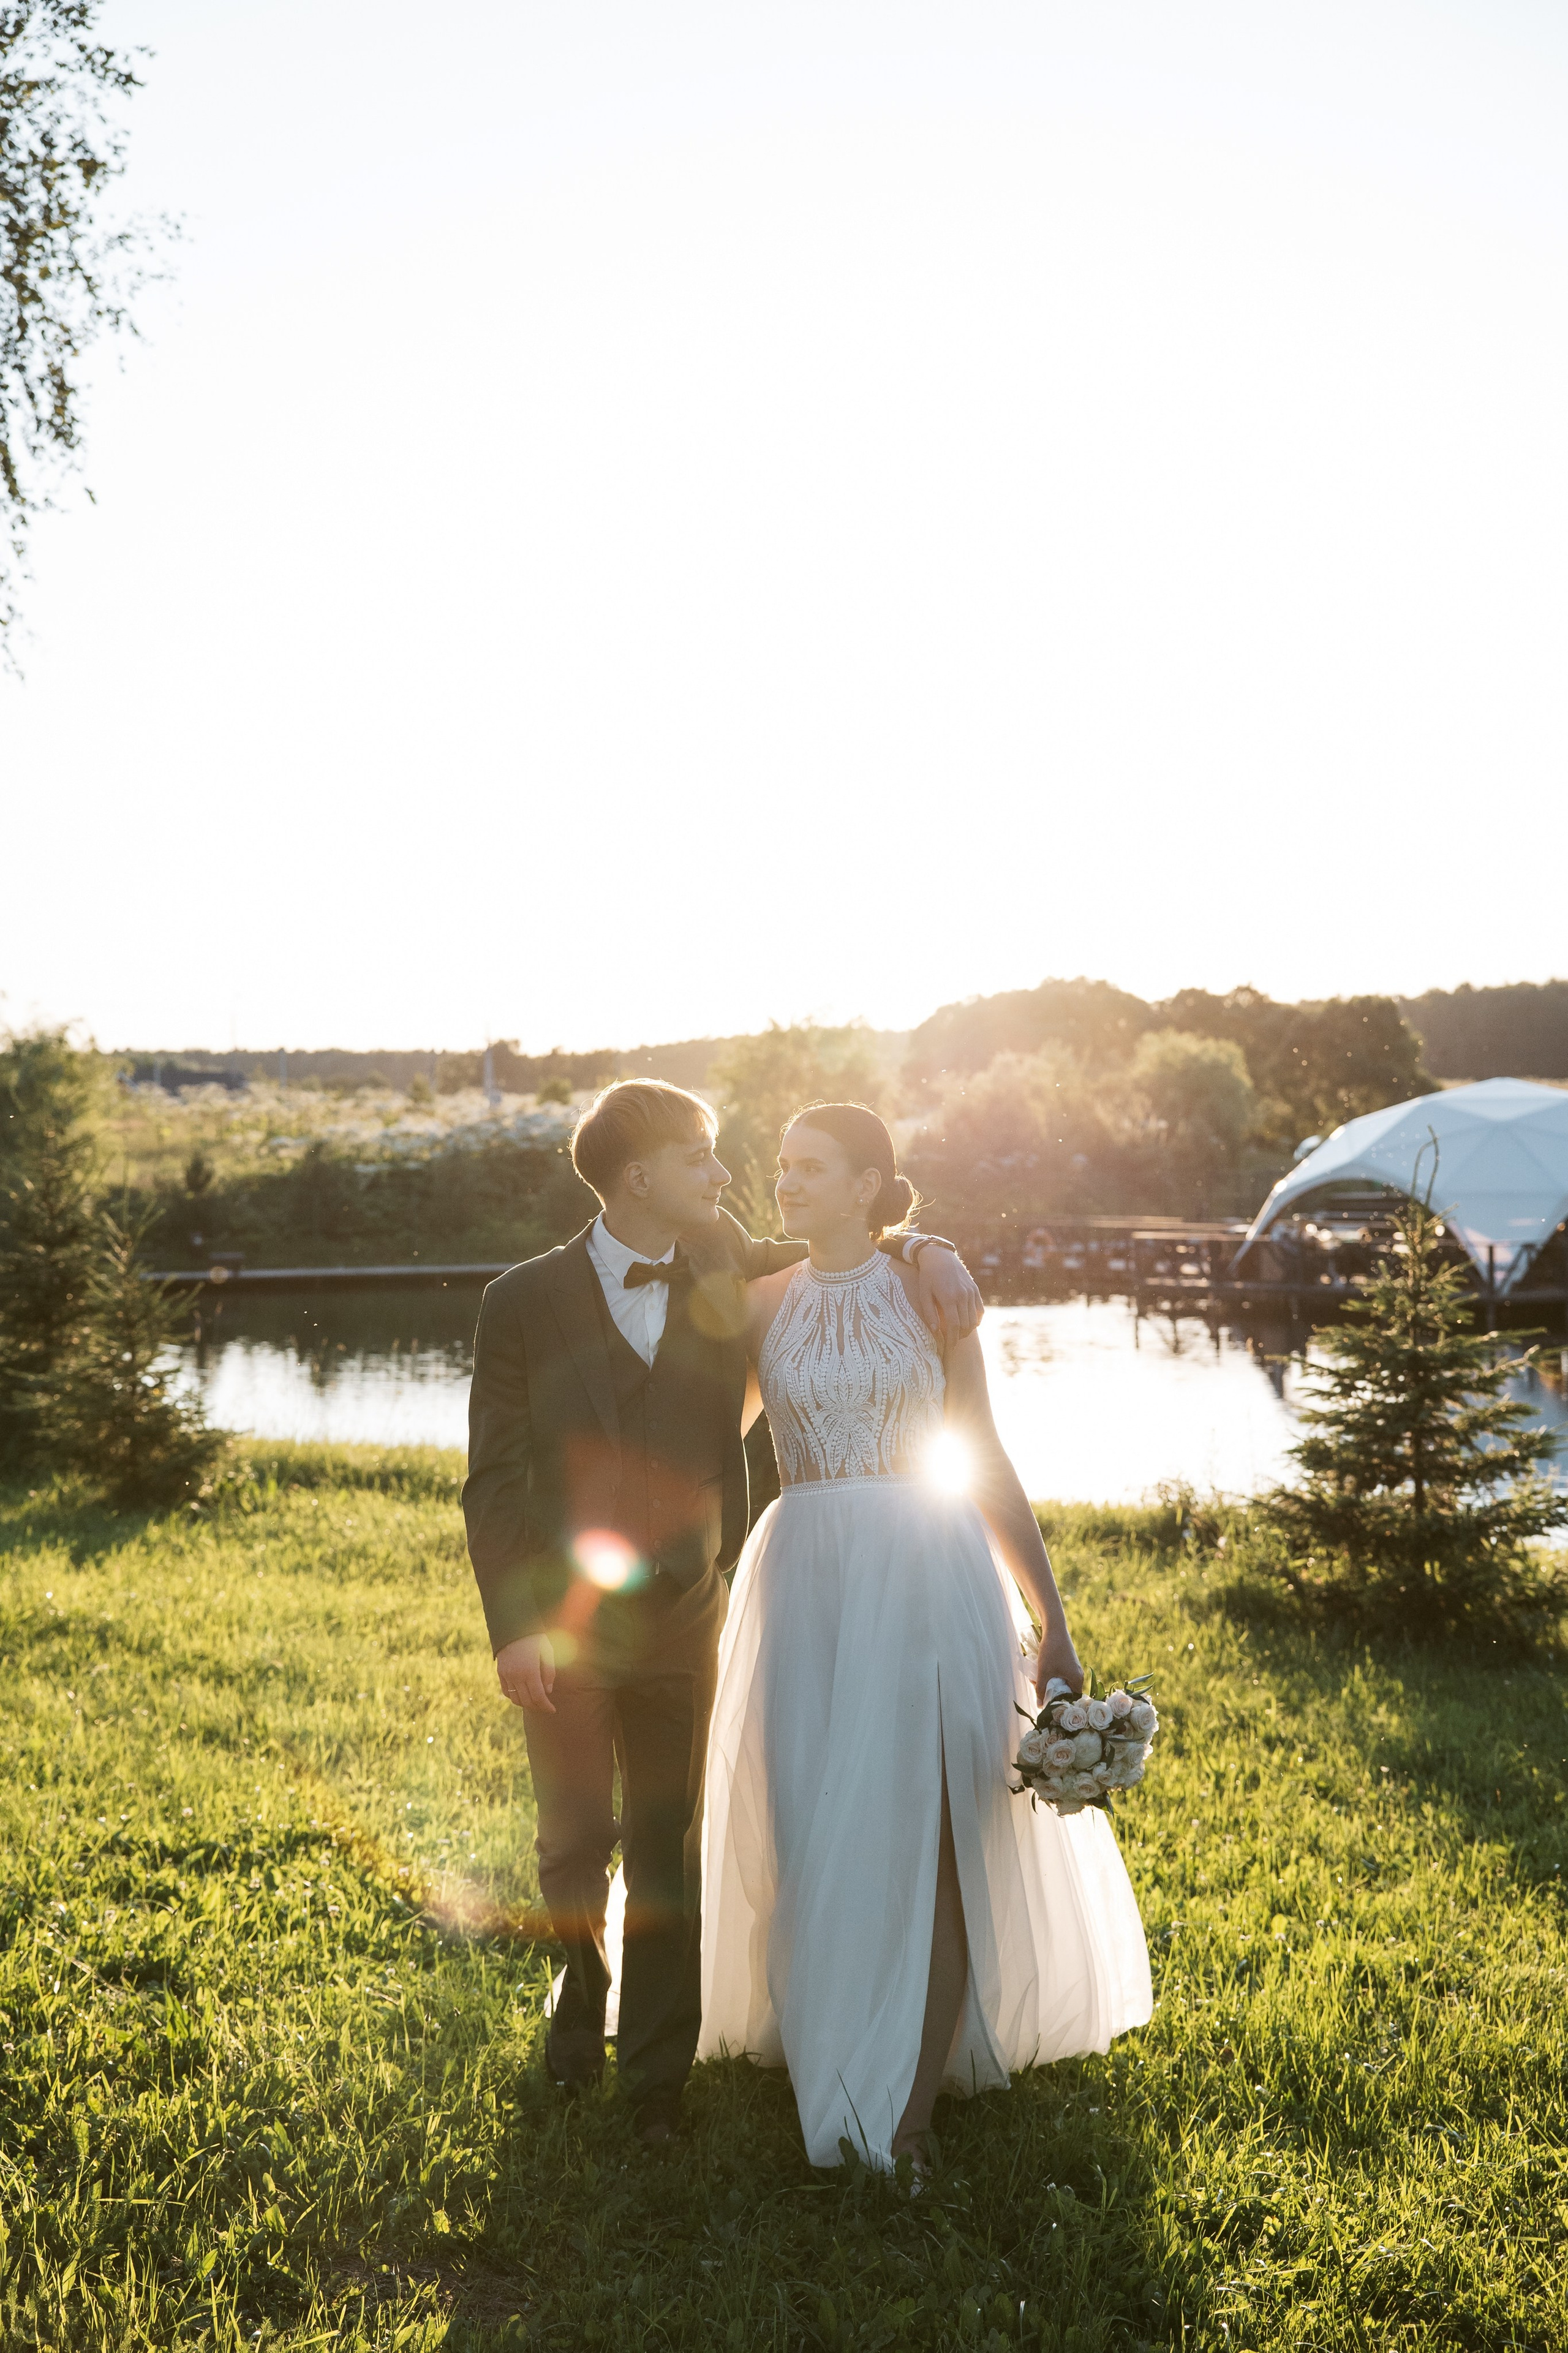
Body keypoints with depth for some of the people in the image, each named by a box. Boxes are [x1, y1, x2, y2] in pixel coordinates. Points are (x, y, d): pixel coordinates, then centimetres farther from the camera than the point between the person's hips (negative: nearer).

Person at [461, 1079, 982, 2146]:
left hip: (682, 1618, 2)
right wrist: (513, 1625, -12)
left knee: (668, 1850, 11)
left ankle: (657, 2072, 29)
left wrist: (926, 1250, -10)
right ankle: (585, 1982, 41)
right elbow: (495, 1480, -5)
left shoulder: (726, 1278, -2)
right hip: (564, 1621, -1)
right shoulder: (525, 1301, -8)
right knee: (577, 1842, 8)